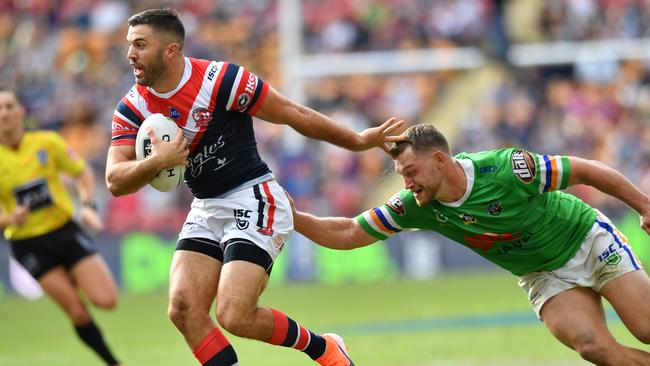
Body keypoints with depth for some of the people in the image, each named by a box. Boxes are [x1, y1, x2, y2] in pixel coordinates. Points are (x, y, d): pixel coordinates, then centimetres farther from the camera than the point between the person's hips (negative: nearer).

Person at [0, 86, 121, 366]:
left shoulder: (47, 143, -6)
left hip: (65, 230, 1)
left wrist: (88, 206, -10)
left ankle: (77, 280, 22)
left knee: (106, 300, -12)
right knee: (78, 313, -7)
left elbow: (83, 173, 7)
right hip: (28, 244, -1)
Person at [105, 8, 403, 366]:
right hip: (206, 211, 6)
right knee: (183, 308, -11)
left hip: (253, 201, -6)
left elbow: (294, 114, -9)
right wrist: (155, 162, -29)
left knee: (235, 316, -17)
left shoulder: (221, 79, -18)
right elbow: (115, 182, -9)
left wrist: (358, 140, 0)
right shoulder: (133, 108, -2)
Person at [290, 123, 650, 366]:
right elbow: (348, 234, -9)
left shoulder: (505, 168, -30)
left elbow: (586, 170, -19)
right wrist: (295, 218, -23)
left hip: (590, 241, -3)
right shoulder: (416, 206, -16)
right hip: (544, 275, 3)